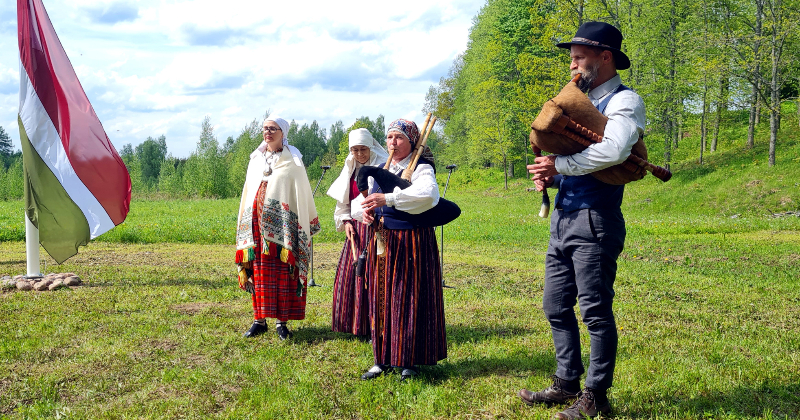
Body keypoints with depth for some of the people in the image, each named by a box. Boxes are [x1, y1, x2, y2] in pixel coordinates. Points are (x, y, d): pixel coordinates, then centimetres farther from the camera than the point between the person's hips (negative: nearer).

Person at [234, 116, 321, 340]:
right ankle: (259, 319, 12)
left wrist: (304, 226, -2)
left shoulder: (292, 161, 2)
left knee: (283, 273, -3)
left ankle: (282, 321, 4)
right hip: (257, 224, 4)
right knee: (259, 271, 4)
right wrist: (245, 222, 16)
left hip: (281, 225, -4)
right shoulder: (256, 159, 15)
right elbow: (248, 192, 19)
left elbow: (302, 195, 1)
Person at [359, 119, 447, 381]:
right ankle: (384, 359, 18)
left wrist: (388, 199, -33)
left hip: (412, 242, -7)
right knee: (382, 299, 9)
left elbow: (428, 195, -28)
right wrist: (367, 212, -5)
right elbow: (370, 199, 21)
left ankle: (410, 361, 8)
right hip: (382, 244, 7)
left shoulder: (421, 169, -7)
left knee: (409, 299, -3)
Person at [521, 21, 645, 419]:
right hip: (562, 218, 9)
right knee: (557, 308, 13)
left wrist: (559, 165, -17)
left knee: (595, 311, -1)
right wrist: (549, 177, 4)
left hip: (594, 220, -9)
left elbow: (613, 150, -27)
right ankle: (566, 384, 25)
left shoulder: (624, 100, -7)